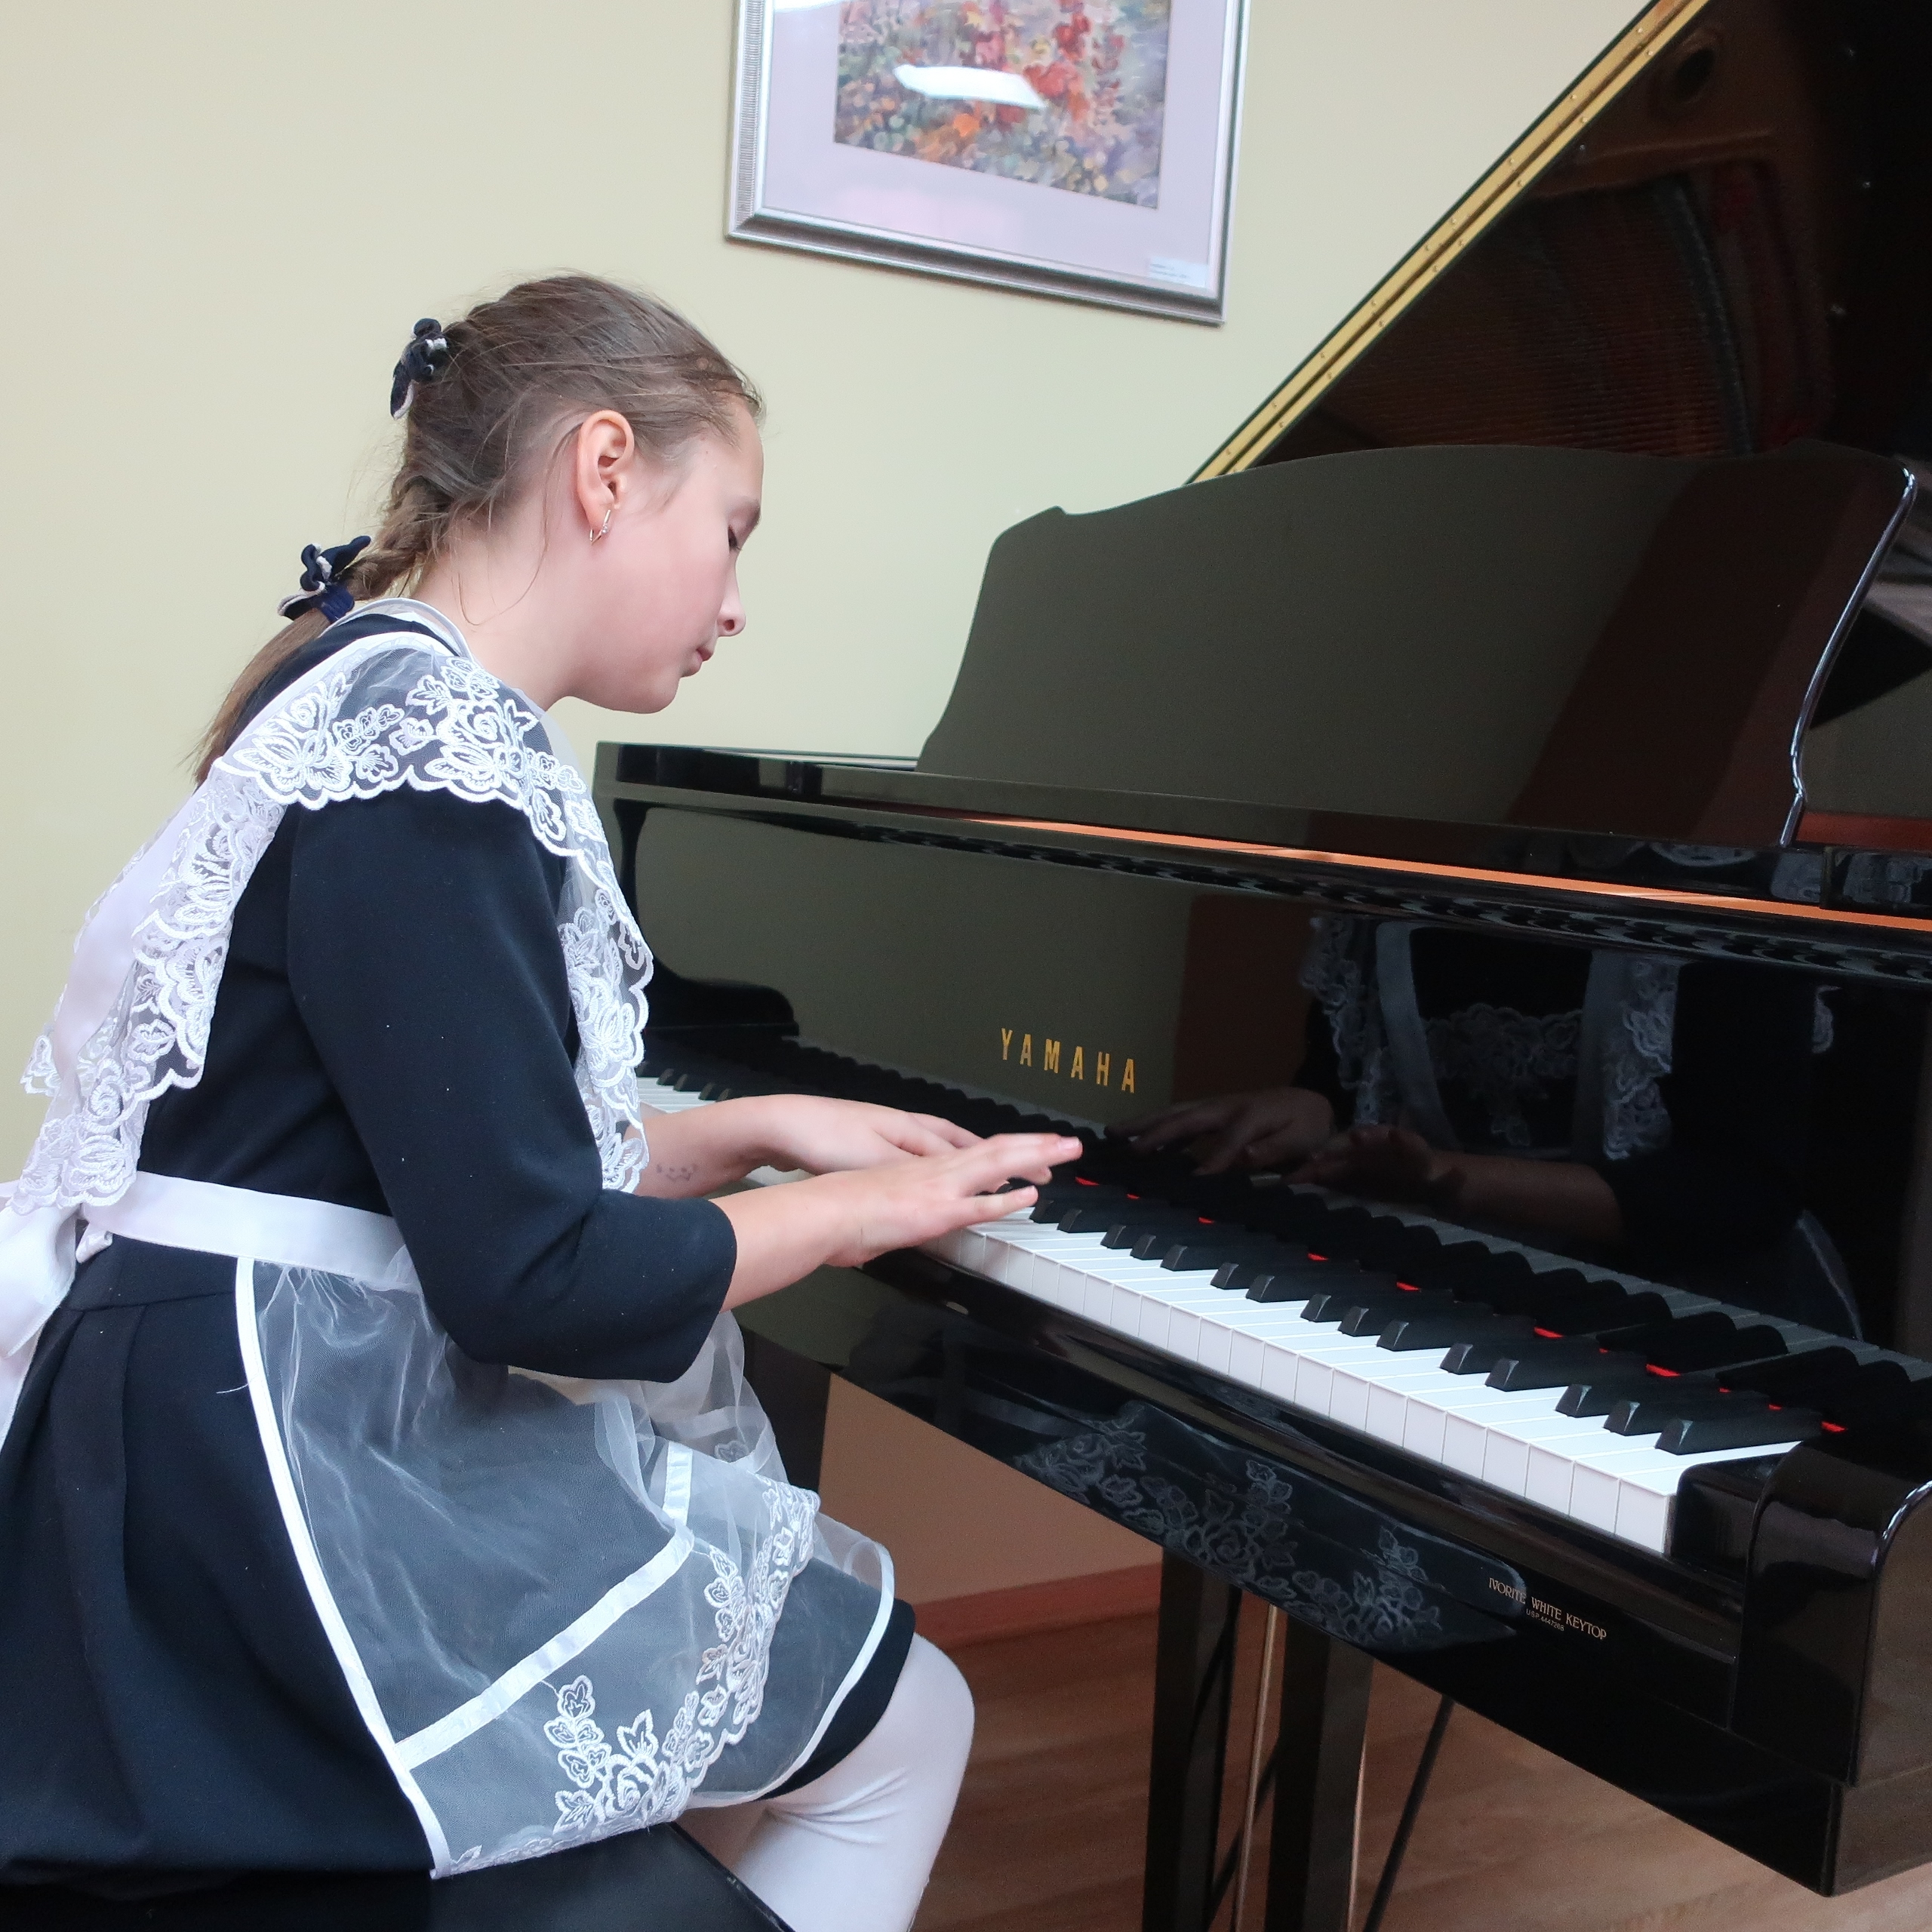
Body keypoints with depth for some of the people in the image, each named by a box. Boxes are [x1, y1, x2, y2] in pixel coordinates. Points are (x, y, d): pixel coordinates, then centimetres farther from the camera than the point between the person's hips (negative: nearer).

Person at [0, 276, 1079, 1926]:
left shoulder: (384, 710, 11)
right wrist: (859, 1211, -9)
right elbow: (534, 1280, -24)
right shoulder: (424, 755, -20)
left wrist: (758, 1131, 10)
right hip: (286, 1506, -10)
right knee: (910, 1726, 9)